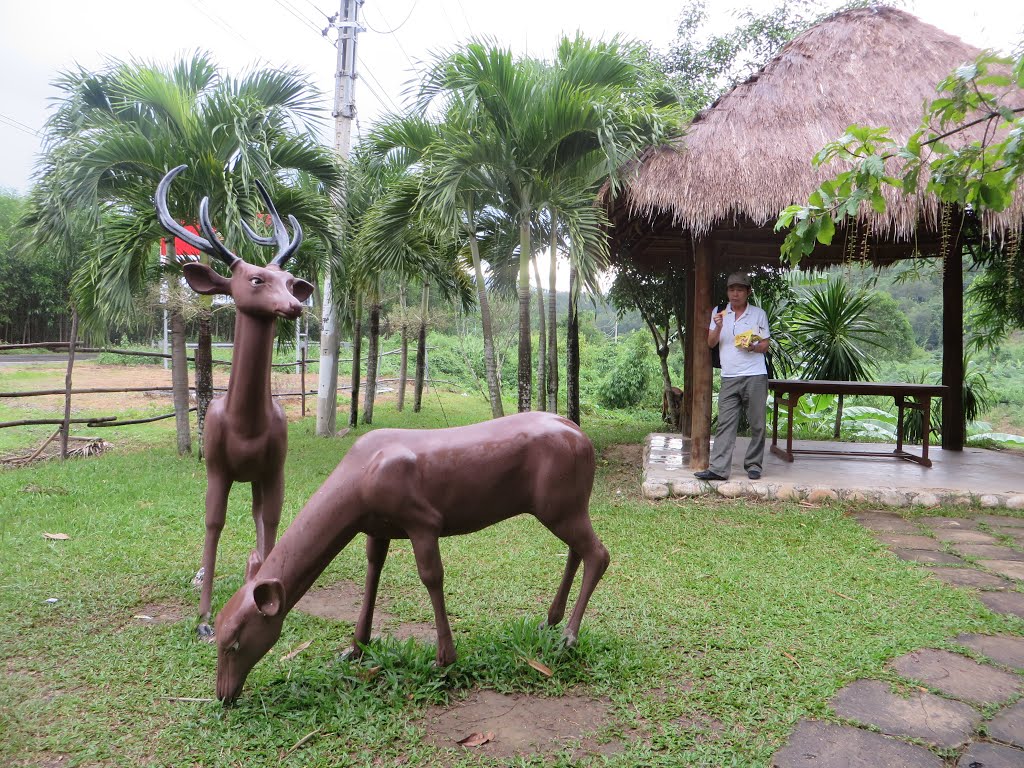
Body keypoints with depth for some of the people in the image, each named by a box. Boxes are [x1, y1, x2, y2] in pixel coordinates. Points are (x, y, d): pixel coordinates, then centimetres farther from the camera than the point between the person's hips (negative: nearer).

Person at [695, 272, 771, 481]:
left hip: (755, 376, -1)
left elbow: (765, 346, 9)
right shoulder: (718, 312, 11)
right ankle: (718, 468, -6)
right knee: (725, 424, -3)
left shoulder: (758, 314, 7)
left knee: (757, 424, 2)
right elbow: (711, 343, 6)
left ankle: (753, 465, 13)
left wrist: (753, 347, -13)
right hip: (729, 378, 1)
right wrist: (718, 327, -13)